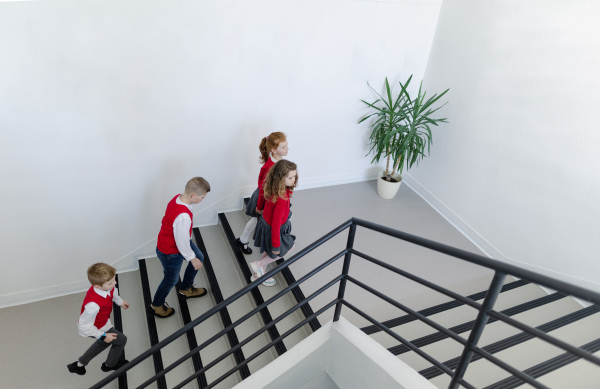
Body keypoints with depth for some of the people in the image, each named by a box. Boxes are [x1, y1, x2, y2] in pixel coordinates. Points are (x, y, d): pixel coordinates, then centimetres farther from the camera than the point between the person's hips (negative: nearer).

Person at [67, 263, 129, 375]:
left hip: (103, 321, 8)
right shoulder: (93, 305, -47)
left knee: (103, 342, 33)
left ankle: (79, 365, 52)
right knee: (121, 340, 10)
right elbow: (85, 326, -32)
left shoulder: (106, 286, -27)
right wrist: (103, 336, -22)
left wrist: (120, 301, 19)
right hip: (95, 328, -8)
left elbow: (113, 291, 1)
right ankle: (110, 365, 39)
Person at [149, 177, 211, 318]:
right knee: (171, 280, 18)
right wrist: (192, 258, -12)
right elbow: (182, 243, -29)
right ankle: (156, 306, 47)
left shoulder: (178, 198, -15)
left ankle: (186, 289, 48)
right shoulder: (183, 217, -42)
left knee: (199, 257, 25)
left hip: (168, 241, 8)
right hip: (171, 253, -8)